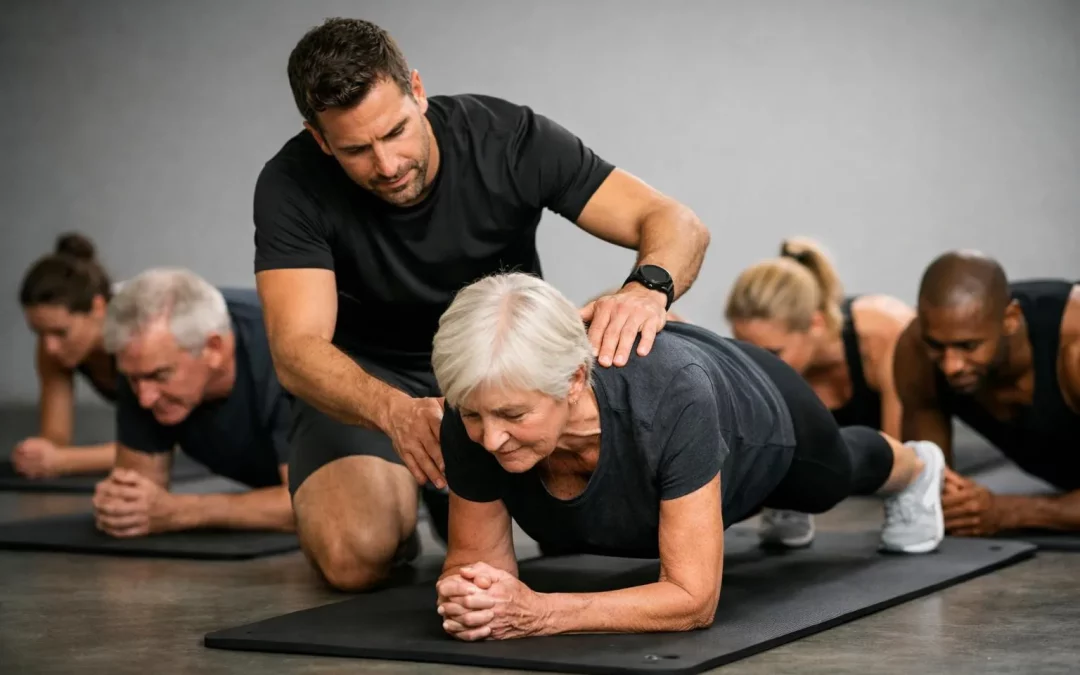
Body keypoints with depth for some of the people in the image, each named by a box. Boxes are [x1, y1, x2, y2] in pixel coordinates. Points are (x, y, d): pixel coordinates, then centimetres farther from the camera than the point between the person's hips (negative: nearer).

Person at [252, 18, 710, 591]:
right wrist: (395, 413, -55)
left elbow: (678, 225, -23)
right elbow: (297, 349, -33)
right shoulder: (292, 186, -23)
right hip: (368, 384, -3)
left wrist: (648, 286, -48)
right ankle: (398, 498, 7)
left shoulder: (507, 138, -21)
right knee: (354, 554, -32)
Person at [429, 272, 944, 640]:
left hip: (755, 405, -3)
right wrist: (466, 597, -50)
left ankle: (914, 467, 70)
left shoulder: (670, 396, -51)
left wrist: (539, 613, -56)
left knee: (838, 473, 33)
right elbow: (476, 555, -26)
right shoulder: (475, 421, -41)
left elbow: (694, 598, -46)